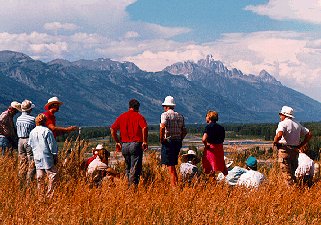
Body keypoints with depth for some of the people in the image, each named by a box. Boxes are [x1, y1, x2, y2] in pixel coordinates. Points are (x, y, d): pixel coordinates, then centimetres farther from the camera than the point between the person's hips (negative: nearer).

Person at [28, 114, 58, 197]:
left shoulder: (32, 132, 9)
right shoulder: (47, 131, -10)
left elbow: (30, 144, 20)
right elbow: (52, 145, -8)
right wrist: (55, 155, -1)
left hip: (37, 157, 7)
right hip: (46, 157, -7)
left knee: (40, 176, 11)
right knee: (53, 174, -4)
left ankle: (41, 193, 14)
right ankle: (49, 194, -9)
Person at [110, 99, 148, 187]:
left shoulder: (121, 116, 10)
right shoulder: (139, 116, -1)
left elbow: (112, 129, 4)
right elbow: (144, 128, -18)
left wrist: (117, 142, 11)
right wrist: (145, 141, -11)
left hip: (124, 145, 4)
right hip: (136, 144, -4)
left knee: (128, 167, 17)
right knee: (135, 168, -2)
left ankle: (129, 186, 20)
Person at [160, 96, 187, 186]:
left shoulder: (165, 115, -7)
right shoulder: (180, 116, 13)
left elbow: (162, 127, -23)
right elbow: (184, 131, 12)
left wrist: (161, 139, -14)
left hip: (168, 142, -6)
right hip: (178, 142, 6)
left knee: (170, 165, -3)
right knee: (173, 164, 17)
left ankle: (174, 185, -7)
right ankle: (176, 183, 16)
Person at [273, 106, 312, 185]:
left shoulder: (283, 123, -8)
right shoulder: (297, 124, 14)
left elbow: (279, 135, -28)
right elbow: (309, 134, 15)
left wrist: (275, 142, -8)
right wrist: (300, 145, 14)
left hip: (285, 150, -7)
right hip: (295, 151, 7)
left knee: (286, 173, -4)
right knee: (292, 173, 15)